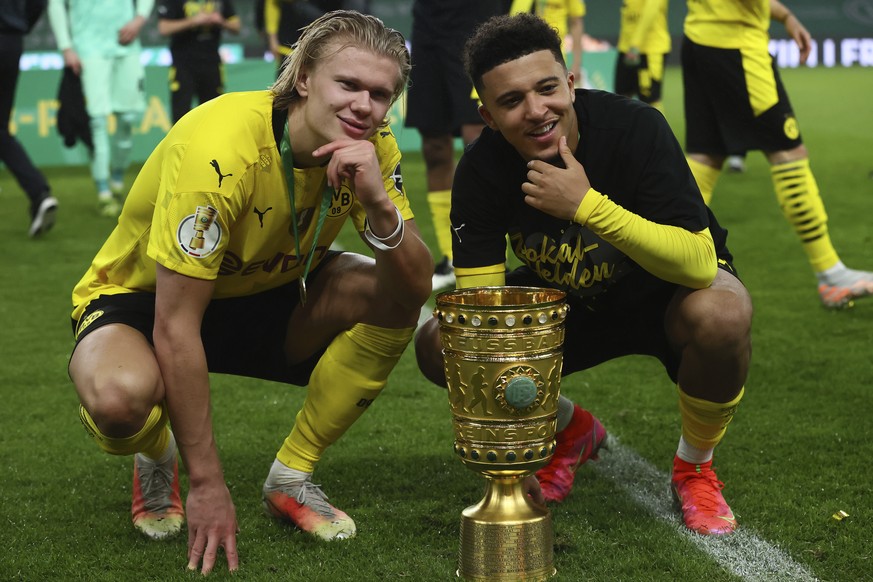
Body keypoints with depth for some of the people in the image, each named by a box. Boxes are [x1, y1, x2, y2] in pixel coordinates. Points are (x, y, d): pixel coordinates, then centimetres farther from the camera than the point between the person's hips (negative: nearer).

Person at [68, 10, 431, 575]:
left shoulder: (372, 147, -15)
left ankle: (292, 476, -4)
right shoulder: (218, 149, -33)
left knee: (393, 299, -21)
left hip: (265, 300, 5)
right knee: (121, 397, -38)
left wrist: (379, 204, -40)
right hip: (142, 298, -5)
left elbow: (415, 289, -20)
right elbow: (175, 327, -31)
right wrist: (208, 485, -29)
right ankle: (157, 458, 2)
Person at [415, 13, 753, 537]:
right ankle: (573, 430, 13)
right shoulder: (482, 171, -20)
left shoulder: (635, 127, -29)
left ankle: (696, 465, -6)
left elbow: (699, 263, -37)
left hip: (662, 295, -3)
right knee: (439, 345, -15)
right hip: (566, 301, 4)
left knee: (721, 313, -38)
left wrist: (589, 206, -46)